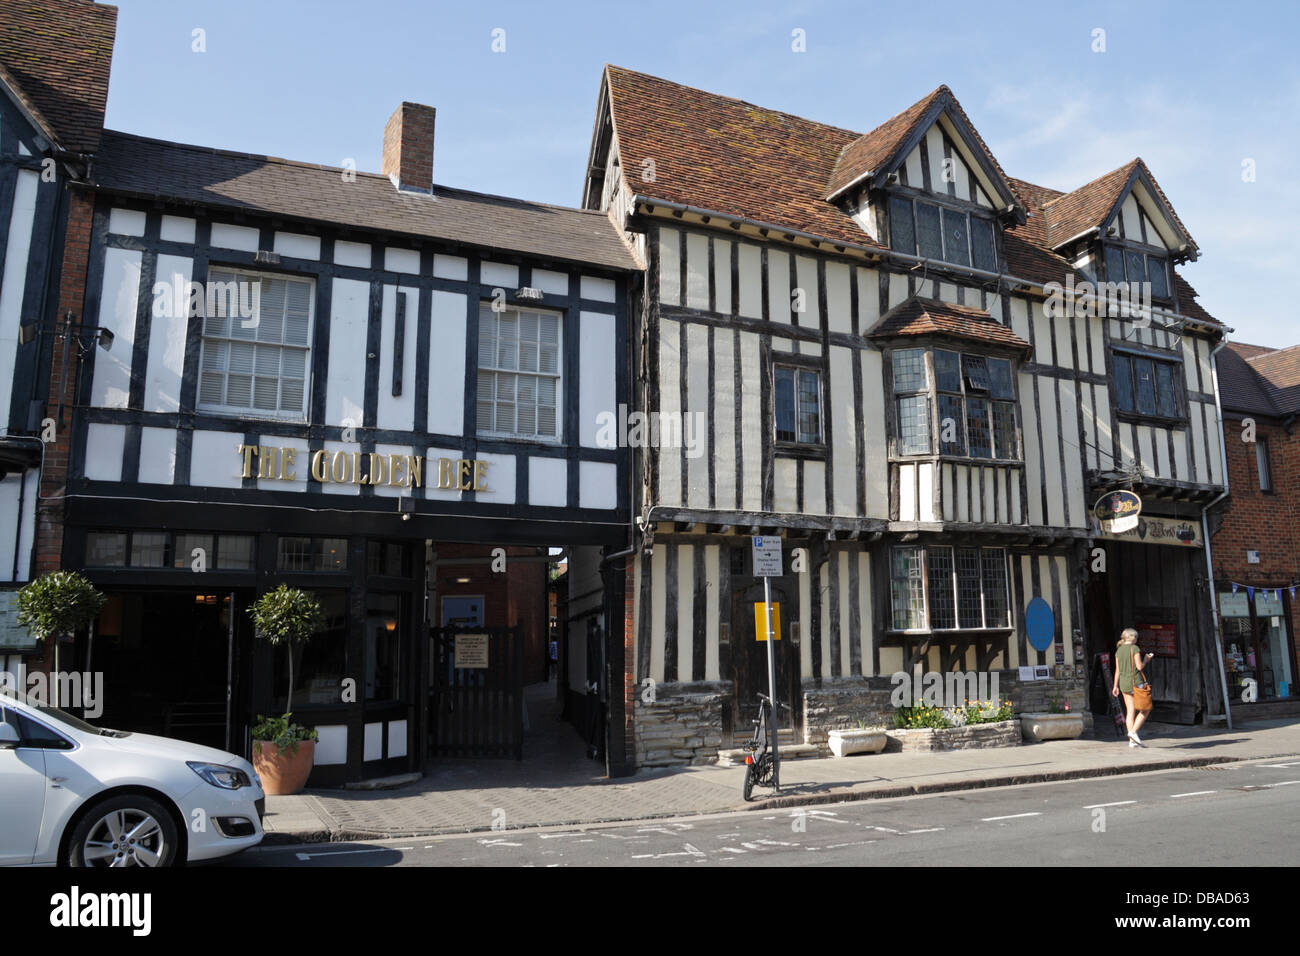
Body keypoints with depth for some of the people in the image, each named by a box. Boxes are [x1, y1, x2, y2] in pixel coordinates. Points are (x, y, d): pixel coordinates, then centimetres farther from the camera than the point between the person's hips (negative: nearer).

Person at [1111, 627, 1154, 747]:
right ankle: (1133, 732, -7)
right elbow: (1139, 666, -13)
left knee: (1130, 711, 6)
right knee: (1145, 709, 6)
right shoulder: (1135, 648, -8)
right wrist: (1146, 659, 6)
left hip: (1123, 683, 6)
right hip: (1136, 682, -6)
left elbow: (1117, 670, 10)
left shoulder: (1119, 650, 9)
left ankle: (1132, 740, 3)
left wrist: (1115, 686, 12)